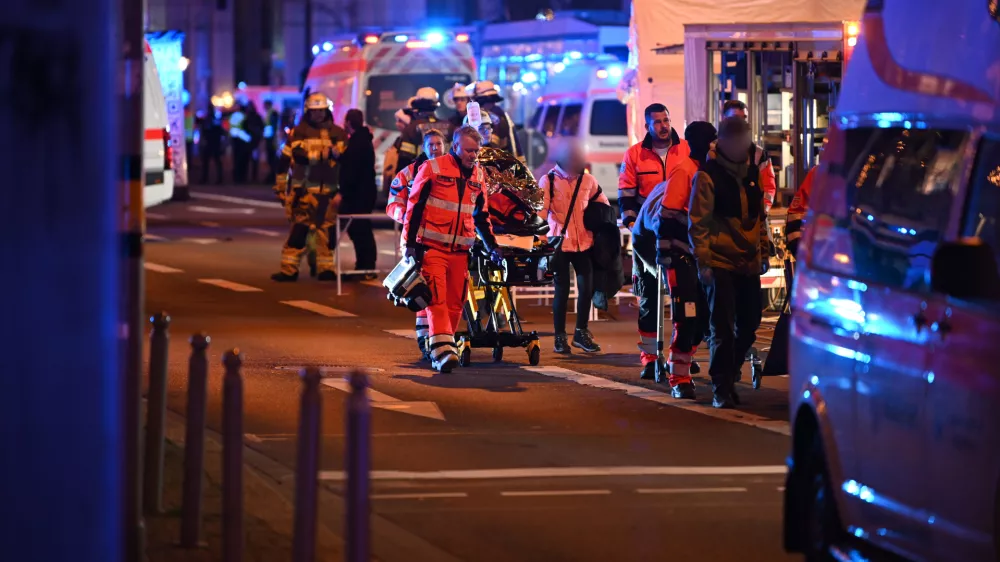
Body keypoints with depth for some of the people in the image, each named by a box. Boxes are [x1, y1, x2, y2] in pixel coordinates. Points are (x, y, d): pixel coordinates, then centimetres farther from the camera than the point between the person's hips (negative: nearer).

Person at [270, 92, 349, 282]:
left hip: (329, 191, 3)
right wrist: (280, 186, 3)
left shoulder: (338, 134, 9)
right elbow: (284, 161, 5)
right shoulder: (298, 132, 3)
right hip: (303, 190, -3)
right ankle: (289, 269, -5)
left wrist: (343, 189, -1)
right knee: (298, 229, -7)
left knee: (327, 230, 4)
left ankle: (325, 268, 13)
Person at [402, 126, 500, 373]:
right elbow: (414, 206, -4)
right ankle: (442, 351, -22)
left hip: (460, 250, 5)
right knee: (437, 298, -14)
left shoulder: (478, 175, 11)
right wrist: (410, 243, -9)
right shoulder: (432, 168, -5)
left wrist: (492, 246, 17)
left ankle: (445, 347, 16)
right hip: (432, 247, -5)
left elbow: (481, 215, 22)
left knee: (455, 301, 6)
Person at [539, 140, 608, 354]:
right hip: (560, 241, -3)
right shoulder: (548, 181, -4)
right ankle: (560, 337, 10)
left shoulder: (587, 180, 5)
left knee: (587, 287, 3)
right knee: (562, 290, -1)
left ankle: (581, 333, 19)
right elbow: (540, 209, -12)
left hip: (583, 242, 3)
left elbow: (603, 205, 19)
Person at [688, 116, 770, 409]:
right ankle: (721, 390, -1)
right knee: (723, 328, -7)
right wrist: (702, 261, -13)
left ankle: (729, 377, 28)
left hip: (749, 263, 6)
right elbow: (697, 221, -9)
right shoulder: (708, 175, -8)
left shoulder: (752, 173, 12)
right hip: (720, 262, -6)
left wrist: (763, 251, 17)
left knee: (748, 325, 10)